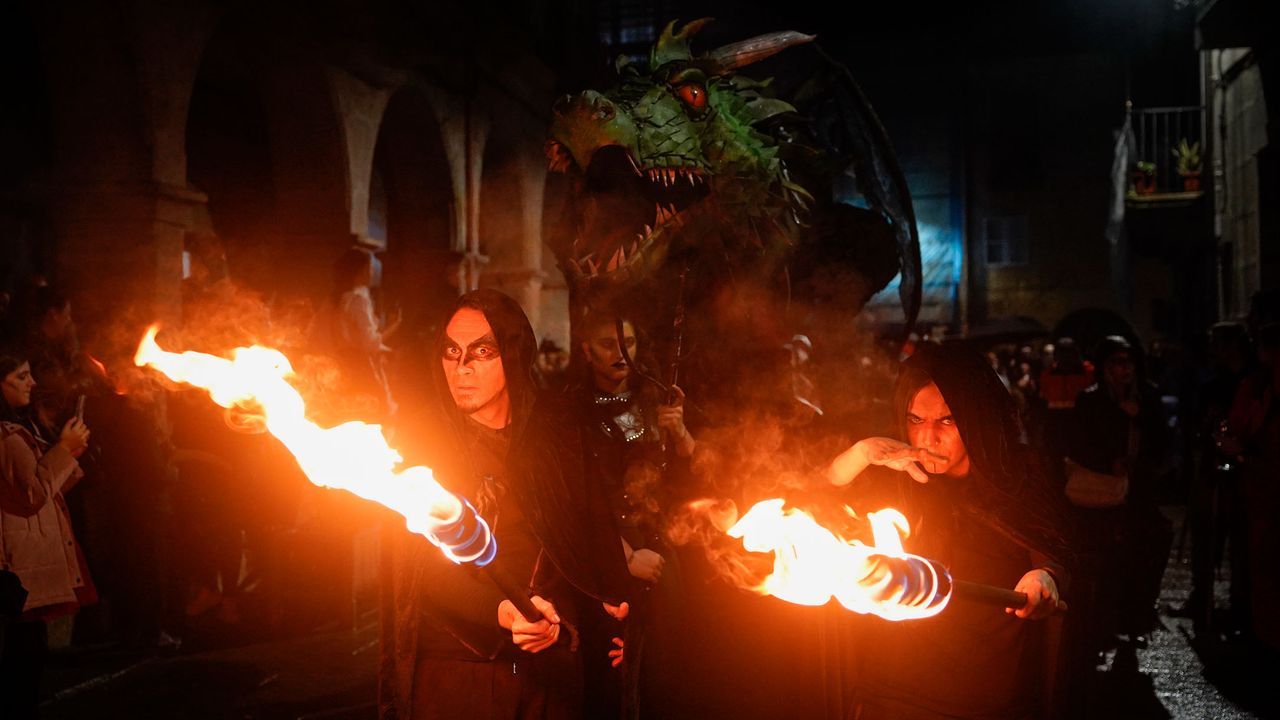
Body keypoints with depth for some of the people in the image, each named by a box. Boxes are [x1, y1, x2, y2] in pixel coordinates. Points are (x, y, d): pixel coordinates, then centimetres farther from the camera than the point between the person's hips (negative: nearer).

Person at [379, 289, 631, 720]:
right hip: (456, 670, -2)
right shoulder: (422, 442, -5)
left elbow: (591, 534, 12)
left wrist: (607, 610, -2)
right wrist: (500, 613, -30)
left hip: (551, 666, 3)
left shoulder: (557, 439, 4)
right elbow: (425, 564, -14)